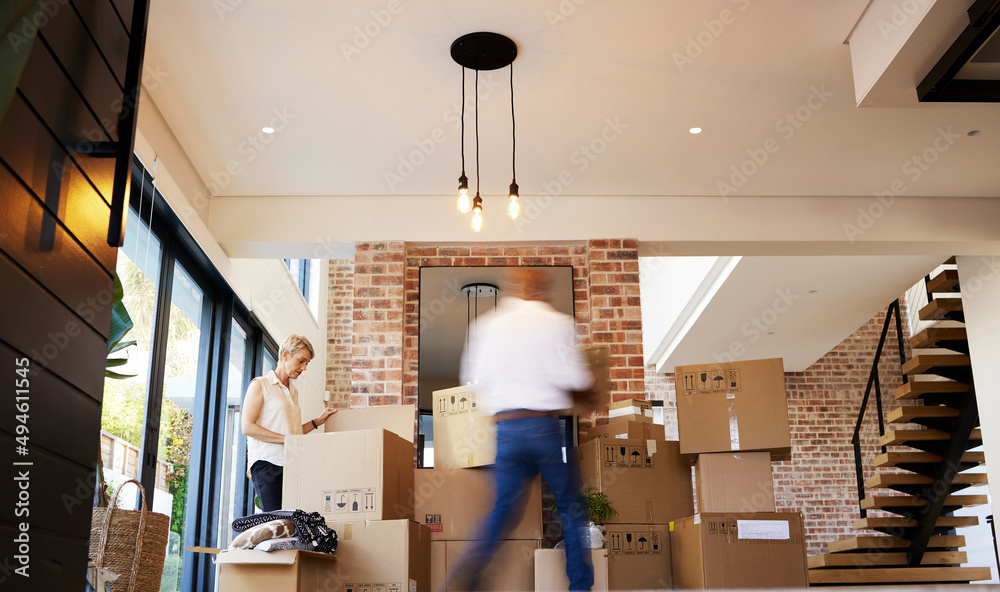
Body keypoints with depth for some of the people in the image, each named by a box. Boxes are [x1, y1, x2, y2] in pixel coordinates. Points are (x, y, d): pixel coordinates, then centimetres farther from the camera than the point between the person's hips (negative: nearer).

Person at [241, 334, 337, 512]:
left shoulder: (293, 391, 23)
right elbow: (247, 427, -9)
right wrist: (286, 439, -15)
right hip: (268, 463, -6)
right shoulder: (260, 385, 2)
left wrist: (318, 420, 17)